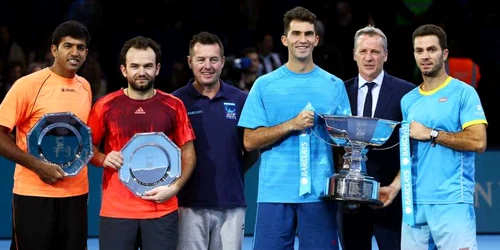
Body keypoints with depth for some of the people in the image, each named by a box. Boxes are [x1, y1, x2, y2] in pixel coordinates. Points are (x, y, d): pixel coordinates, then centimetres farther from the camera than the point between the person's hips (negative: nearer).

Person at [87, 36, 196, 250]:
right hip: (116, 210, 0)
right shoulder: (105, 106, 2)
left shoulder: (173, 106, 4)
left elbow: (188, 154, 7)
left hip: (162, 210, 0)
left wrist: (174, 187, -9)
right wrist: (103, 159, -10)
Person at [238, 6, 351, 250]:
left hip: (319, 193, 1)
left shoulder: (334, 86, 8)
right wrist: (292, 125, -13)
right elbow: (250, 141, 0)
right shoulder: (265, 85, 4)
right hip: (275, 193, -1)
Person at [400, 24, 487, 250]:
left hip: (452, 201, -5)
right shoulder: (408, 101, 16)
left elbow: (478, 142, -12)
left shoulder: (463, 93, -1)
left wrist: (430, 134, -10)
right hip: (415, 202, 6)